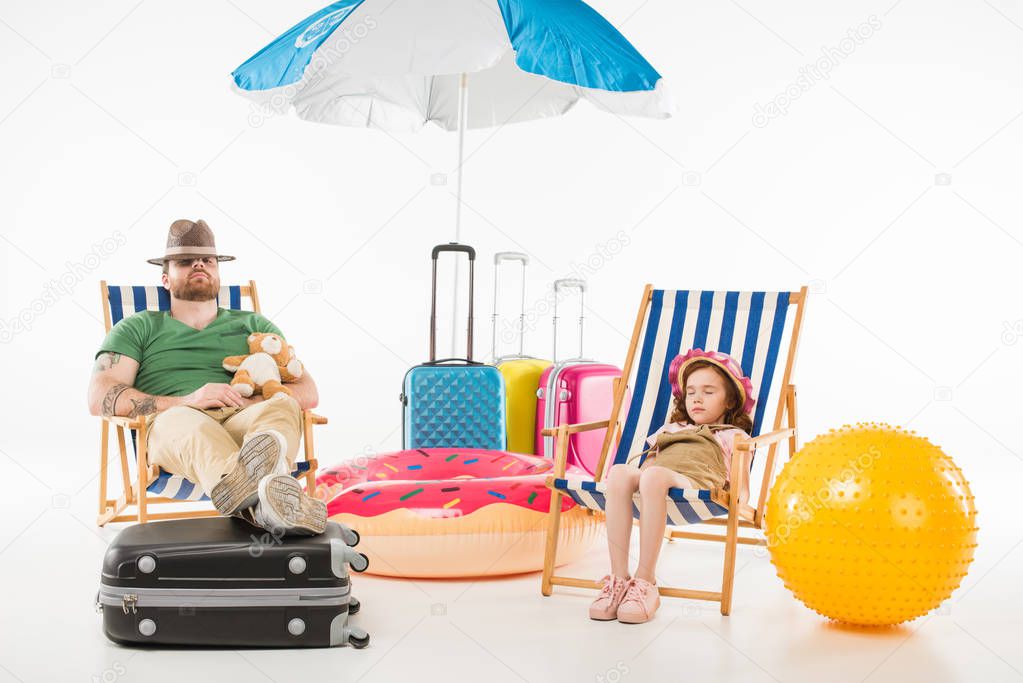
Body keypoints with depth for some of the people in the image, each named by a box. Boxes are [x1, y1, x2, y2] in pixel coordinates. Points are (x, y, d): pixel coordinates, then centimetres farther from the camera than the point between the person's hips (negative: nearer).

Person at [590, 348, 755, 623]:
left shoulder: (732, 435, 31)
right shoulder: (671, 429, 44)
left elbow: (740, 482, 16)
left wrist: (740, 501, -7)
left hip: (694, 483, -4)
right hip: (647, 485, 4)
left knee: (653, 477, -40)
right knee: (620, 471, -34)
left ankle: (645, 581, -39)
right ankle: (618, 578, -38)